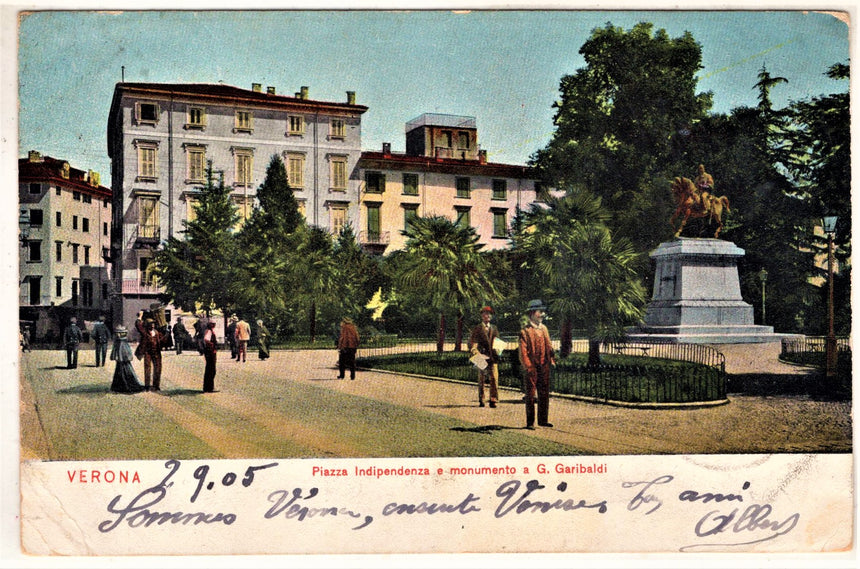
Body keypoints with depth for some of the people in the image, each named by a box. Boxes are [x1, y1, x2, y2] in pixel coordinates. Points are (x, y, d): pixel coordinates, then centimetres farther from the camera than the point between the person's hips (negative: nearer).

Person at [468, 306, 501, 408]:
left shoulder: (494, 329, 17)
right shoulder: (477, 329, 5)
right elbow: (472, 342, 1)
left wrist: (497, 351, 3)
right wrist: (474, 351, -15)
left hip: (493, 357, 2)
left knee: (494, 379, -6)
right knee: (481, 380, 3)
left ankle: (493, 400, -3)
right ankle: (481, 400, 11)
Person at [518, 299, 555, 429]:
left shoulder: (544, 328, 13)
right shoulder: (525, 331, -8)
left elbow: (549, 346, 18)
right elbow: (523, 351, -12)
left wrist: (552, 360, 7)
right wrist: (528, 366, -18)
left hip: (544, 367, 6)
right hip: (532, 368, -6)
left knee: (544, 394, 10)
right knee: (530, 395, 0)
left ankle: (543, 420, 19)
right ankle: (530, 422, 5)